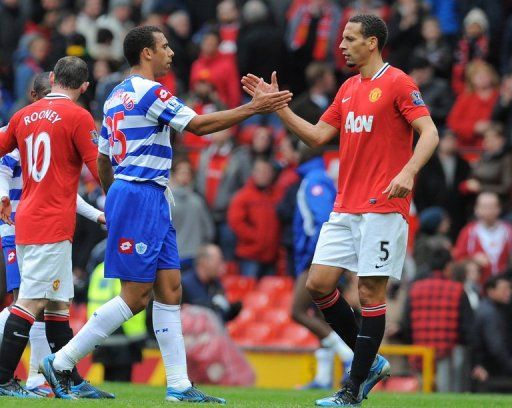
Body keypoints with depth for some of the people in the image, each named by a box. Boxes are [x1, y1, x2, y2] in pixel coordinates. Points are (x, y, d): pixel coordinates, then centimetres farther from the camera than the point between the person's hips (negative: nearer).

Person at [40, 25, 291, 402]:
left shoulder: (117, 96, 17)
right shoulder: (150, 91, -11)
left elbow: (103, 158, 21)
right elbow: (199, 125, -16)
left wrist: (113, 202, 29)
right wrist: (254, 108, -13)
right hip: (141, 197, -10)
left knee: (170, 290, 6)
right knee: (135, 296, -8)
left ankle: (179, 385, 3)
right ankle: (61, 363, -5)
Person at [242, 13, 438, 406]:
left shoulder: (397, 83, -8)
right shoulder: (348, 89, 16)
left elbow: (429, 132, -15)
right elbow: (317, 135, 19)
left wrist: (408, 171, -30)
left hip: (383, 208, -8)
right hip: (345, 208, 8)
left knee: (371, 292, -5)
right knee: (319, 284, 2)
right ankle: (370, 362, 16)